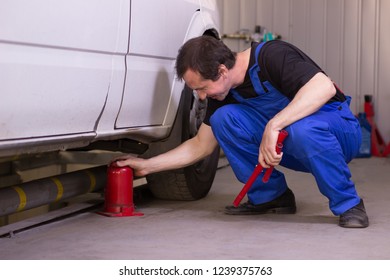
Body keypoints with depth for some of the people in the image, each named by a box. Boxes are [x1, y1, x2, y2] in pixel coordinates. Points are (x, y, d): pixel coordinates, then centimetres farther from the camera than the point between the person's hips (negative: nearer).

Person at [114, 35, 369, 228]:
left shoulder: (272, 55, -24)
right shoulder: (222, 94, -2)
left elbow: (324, 86, -38)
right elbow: (201, 146, 8)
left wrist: (274, 125, -43)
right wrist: (147, 166, 4)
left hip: (339, 129, -6)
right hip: (284, 143, 7)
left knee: (302, 128, -41)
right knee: (223, 118, -14)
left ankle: (348, 204, -19)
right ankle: (270, 195, 0)